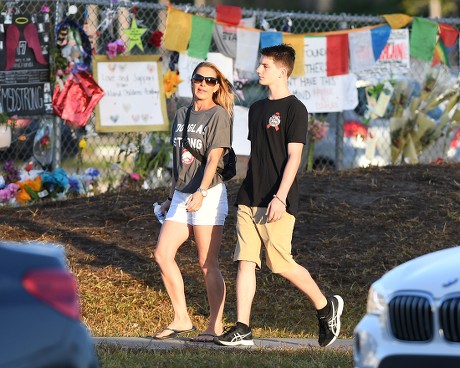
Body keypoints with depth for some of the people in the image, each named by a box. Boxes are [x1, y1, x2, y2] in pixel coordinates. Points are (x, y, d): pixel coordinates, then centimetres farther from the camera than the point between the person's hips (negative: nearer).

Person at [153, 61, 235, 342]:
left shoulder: (218, 115, -6)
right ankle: (182, 319, 6)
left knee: (208, 264, -5)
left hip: (209, 195, -7)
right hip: (182, 195, 7)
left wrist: (201, 192, -29)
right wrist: (171, 196, 22)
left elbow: (213, 159, -17)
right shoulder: (182, 114, 15)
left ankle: (216, 326, 2)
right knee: (163, 255, -2)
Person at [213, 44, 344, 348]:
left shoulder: (294, 109, -8)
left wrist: (280, 197, -21)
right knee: (245, 261, 0)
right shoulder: (257, 108, 16)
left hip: (277, 202, -7)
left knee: (281, 263, -5)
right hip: (249, 198, 7)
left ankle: (326, 307, 15)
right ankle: (242, 329, -1)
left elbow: (293, 157, -14)